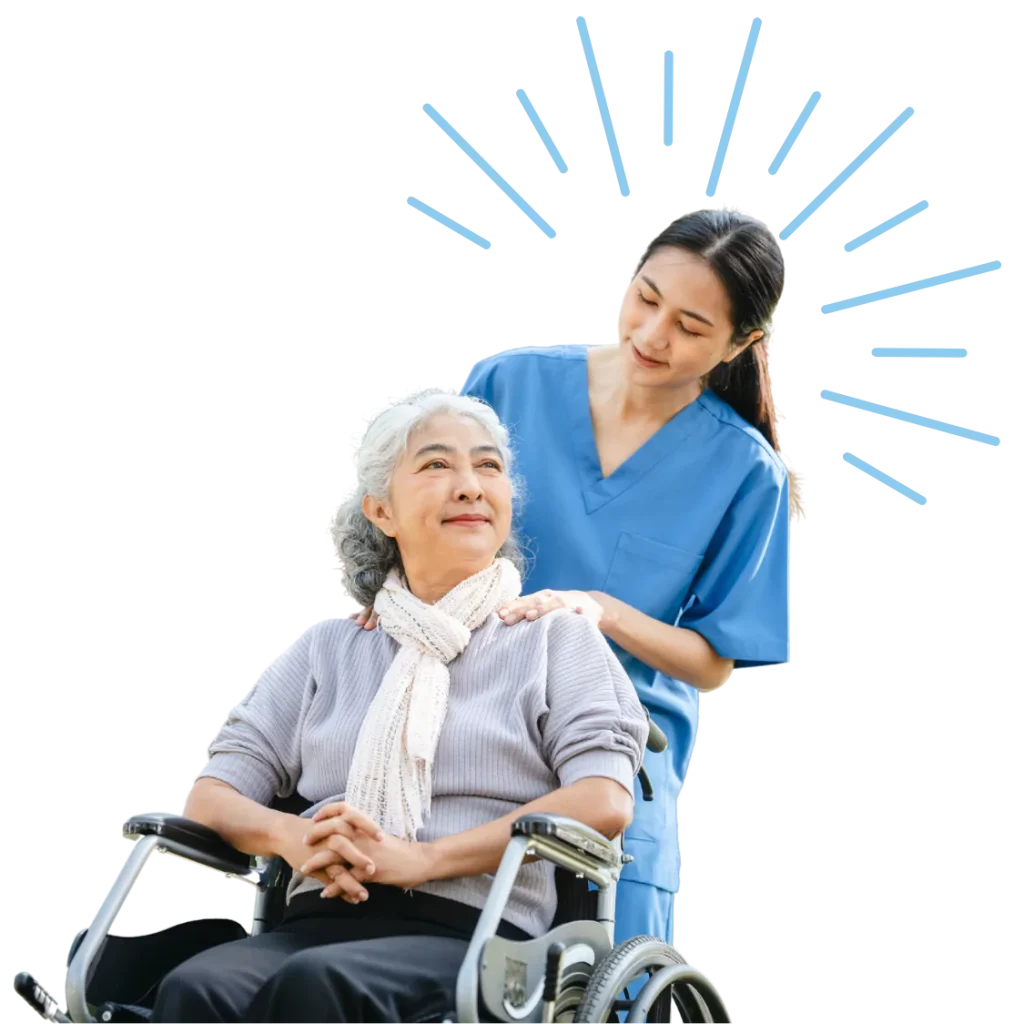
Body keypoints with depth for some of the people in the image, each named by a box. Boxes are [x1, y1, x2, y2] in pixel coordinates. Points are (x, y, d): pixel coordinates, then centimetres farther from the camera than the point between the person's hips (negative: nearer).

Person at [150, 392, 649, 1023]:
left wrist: (421, 858, -12)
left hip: (470, 930, -3)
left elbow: (604, 804, -2)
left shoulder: (557, 637, 15)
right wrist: (298, 840, -7)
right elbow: (211, 799, 18)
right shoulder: (328, 650, 24)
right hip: (319, 920, 3)